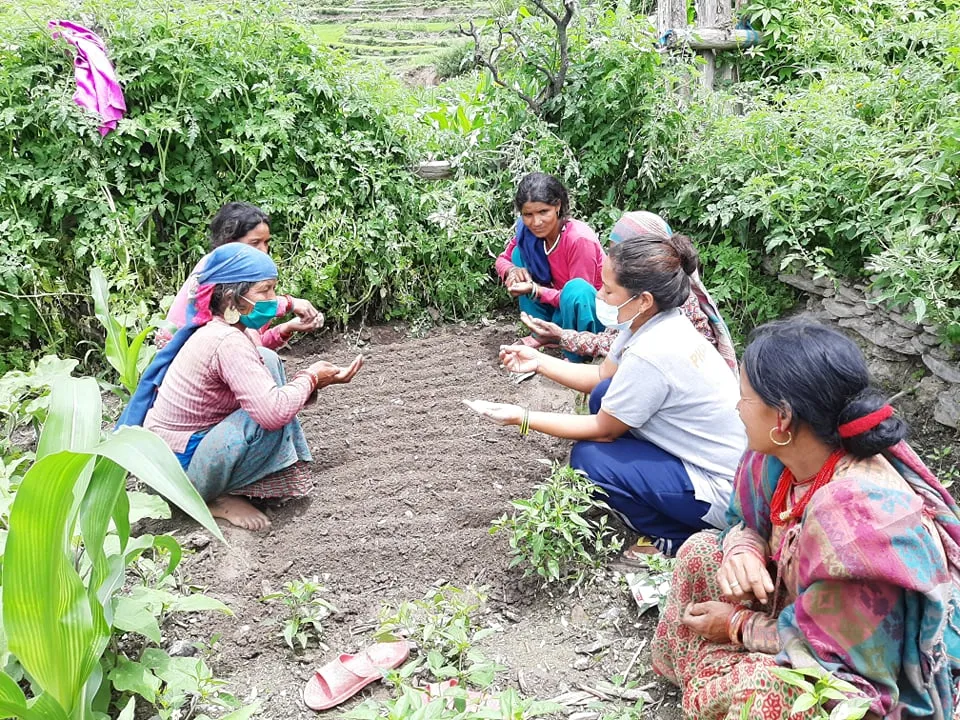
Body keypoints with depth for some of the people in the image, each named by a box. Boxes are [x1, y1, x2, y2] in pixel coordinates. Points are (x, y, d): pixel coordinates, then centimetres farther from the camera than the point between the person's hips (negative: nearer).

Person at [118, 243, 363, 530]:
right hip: (179, 471, -10)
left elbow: (268, 388, 10)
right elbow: (274, 412, -35)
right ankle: (218, 498, -6)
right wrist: (309, 378, -18)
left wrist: (322, 377, -1)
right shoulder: (228, 343, -26)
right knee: (271, 415, -26)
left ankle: (280, 472, 8)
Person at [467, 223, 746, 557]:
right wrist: (539, 362, 4)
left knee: (588, 457, -11)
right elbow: (602, 376, 12)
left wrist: (521, 418, -11)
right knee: (604, 394, 5)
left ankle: (675, 537, 4)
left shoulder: (651, 355, -30)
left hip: (726, 492, -9)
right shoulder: (653, 321, -3)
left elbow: (603, 430, -16)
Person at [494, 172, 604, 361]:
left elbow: (577, 293, -24)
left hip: (591, 310, -6)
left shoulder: (580, 239, -28)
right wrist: (512, 270, -20)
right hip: (558, 308, 7)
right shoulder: (527, 232, -11)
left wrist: (534, 290, -34)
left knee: (576, 288, -39)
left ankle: (574, 358, -17)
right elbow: (503, 259, 4)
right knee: (521, 252, -5)